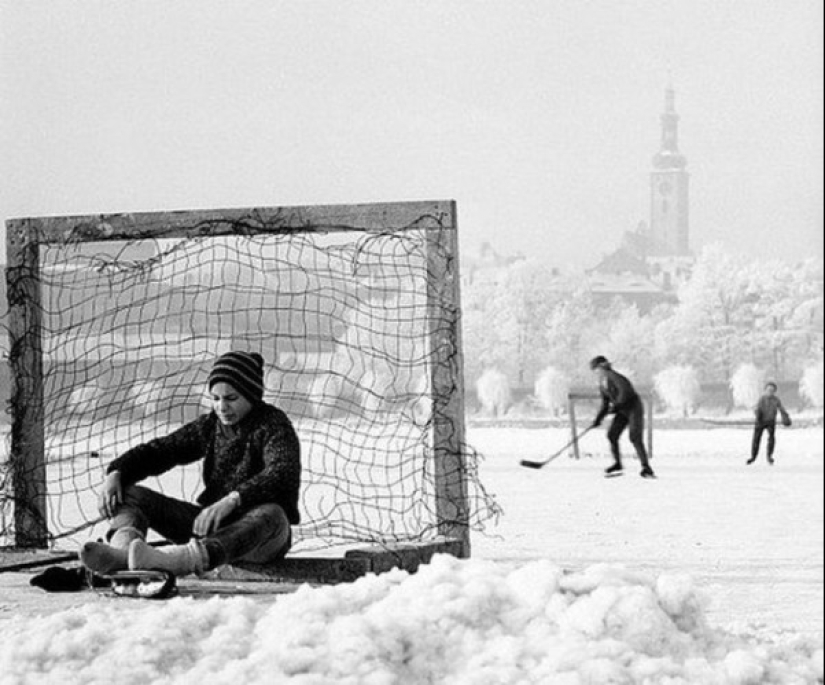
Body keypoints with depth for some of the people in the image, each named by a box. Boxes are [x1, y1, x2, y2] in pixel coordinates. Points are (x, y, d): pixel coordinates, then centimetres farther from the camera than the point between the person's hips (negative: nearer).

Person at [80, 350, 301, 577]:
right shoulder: (210, 426, 10)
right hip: (213, 522, 6)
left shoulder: (273, 424, -8)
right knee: (132, 494, -5)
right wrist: (116, 473, -11)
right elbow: (158, 450, 10)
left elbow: (282, 473, -27)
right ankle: (123, 548, -43)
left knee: (271, 515, -42)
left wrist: (232, 500, -41)